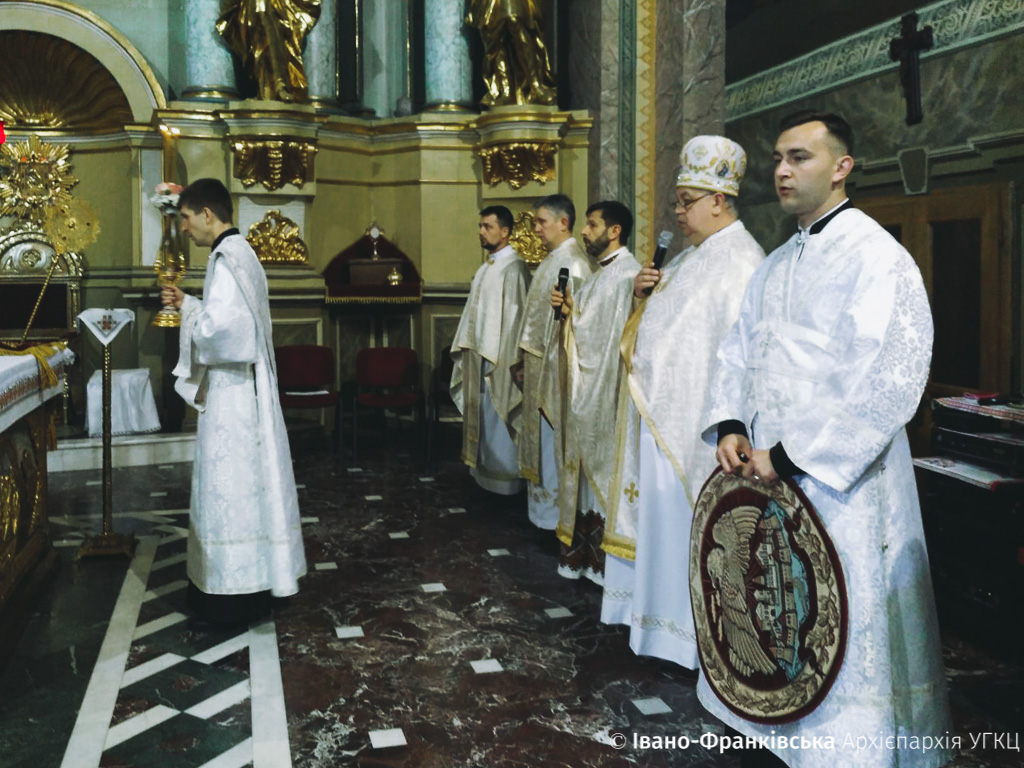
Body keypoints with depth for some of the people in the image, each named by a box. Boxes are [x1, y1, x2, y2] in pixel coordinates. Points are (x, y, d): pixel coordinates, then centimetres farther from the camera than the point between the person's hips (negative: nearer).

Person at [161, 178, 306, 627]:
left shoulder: (225, 258, -17)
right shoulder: (240, 252, 14)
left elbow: (220, 326, -27)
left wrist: (187, 317, -8)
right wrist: (188, 304, 14)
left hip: (232, 390, -10)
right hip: (246, 385, 10)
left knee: (230, 482, -3)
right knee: (246, 479, 14)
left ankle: (236, 586, 6)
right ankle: (253, 577, 24)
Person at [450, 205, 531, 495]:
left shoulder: (513, 268, -14)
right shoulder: (486, 267, 14)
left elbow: (514, 316, -18)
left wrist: (496, 359, -20)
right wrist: (466, 350, 14)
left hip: (498, 358, -9)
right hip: (478, 354, 9)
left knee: (498, 420, -2)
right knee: (482, 416, 14)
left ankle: (505, 480, 8)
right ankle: (484, 472, 23)